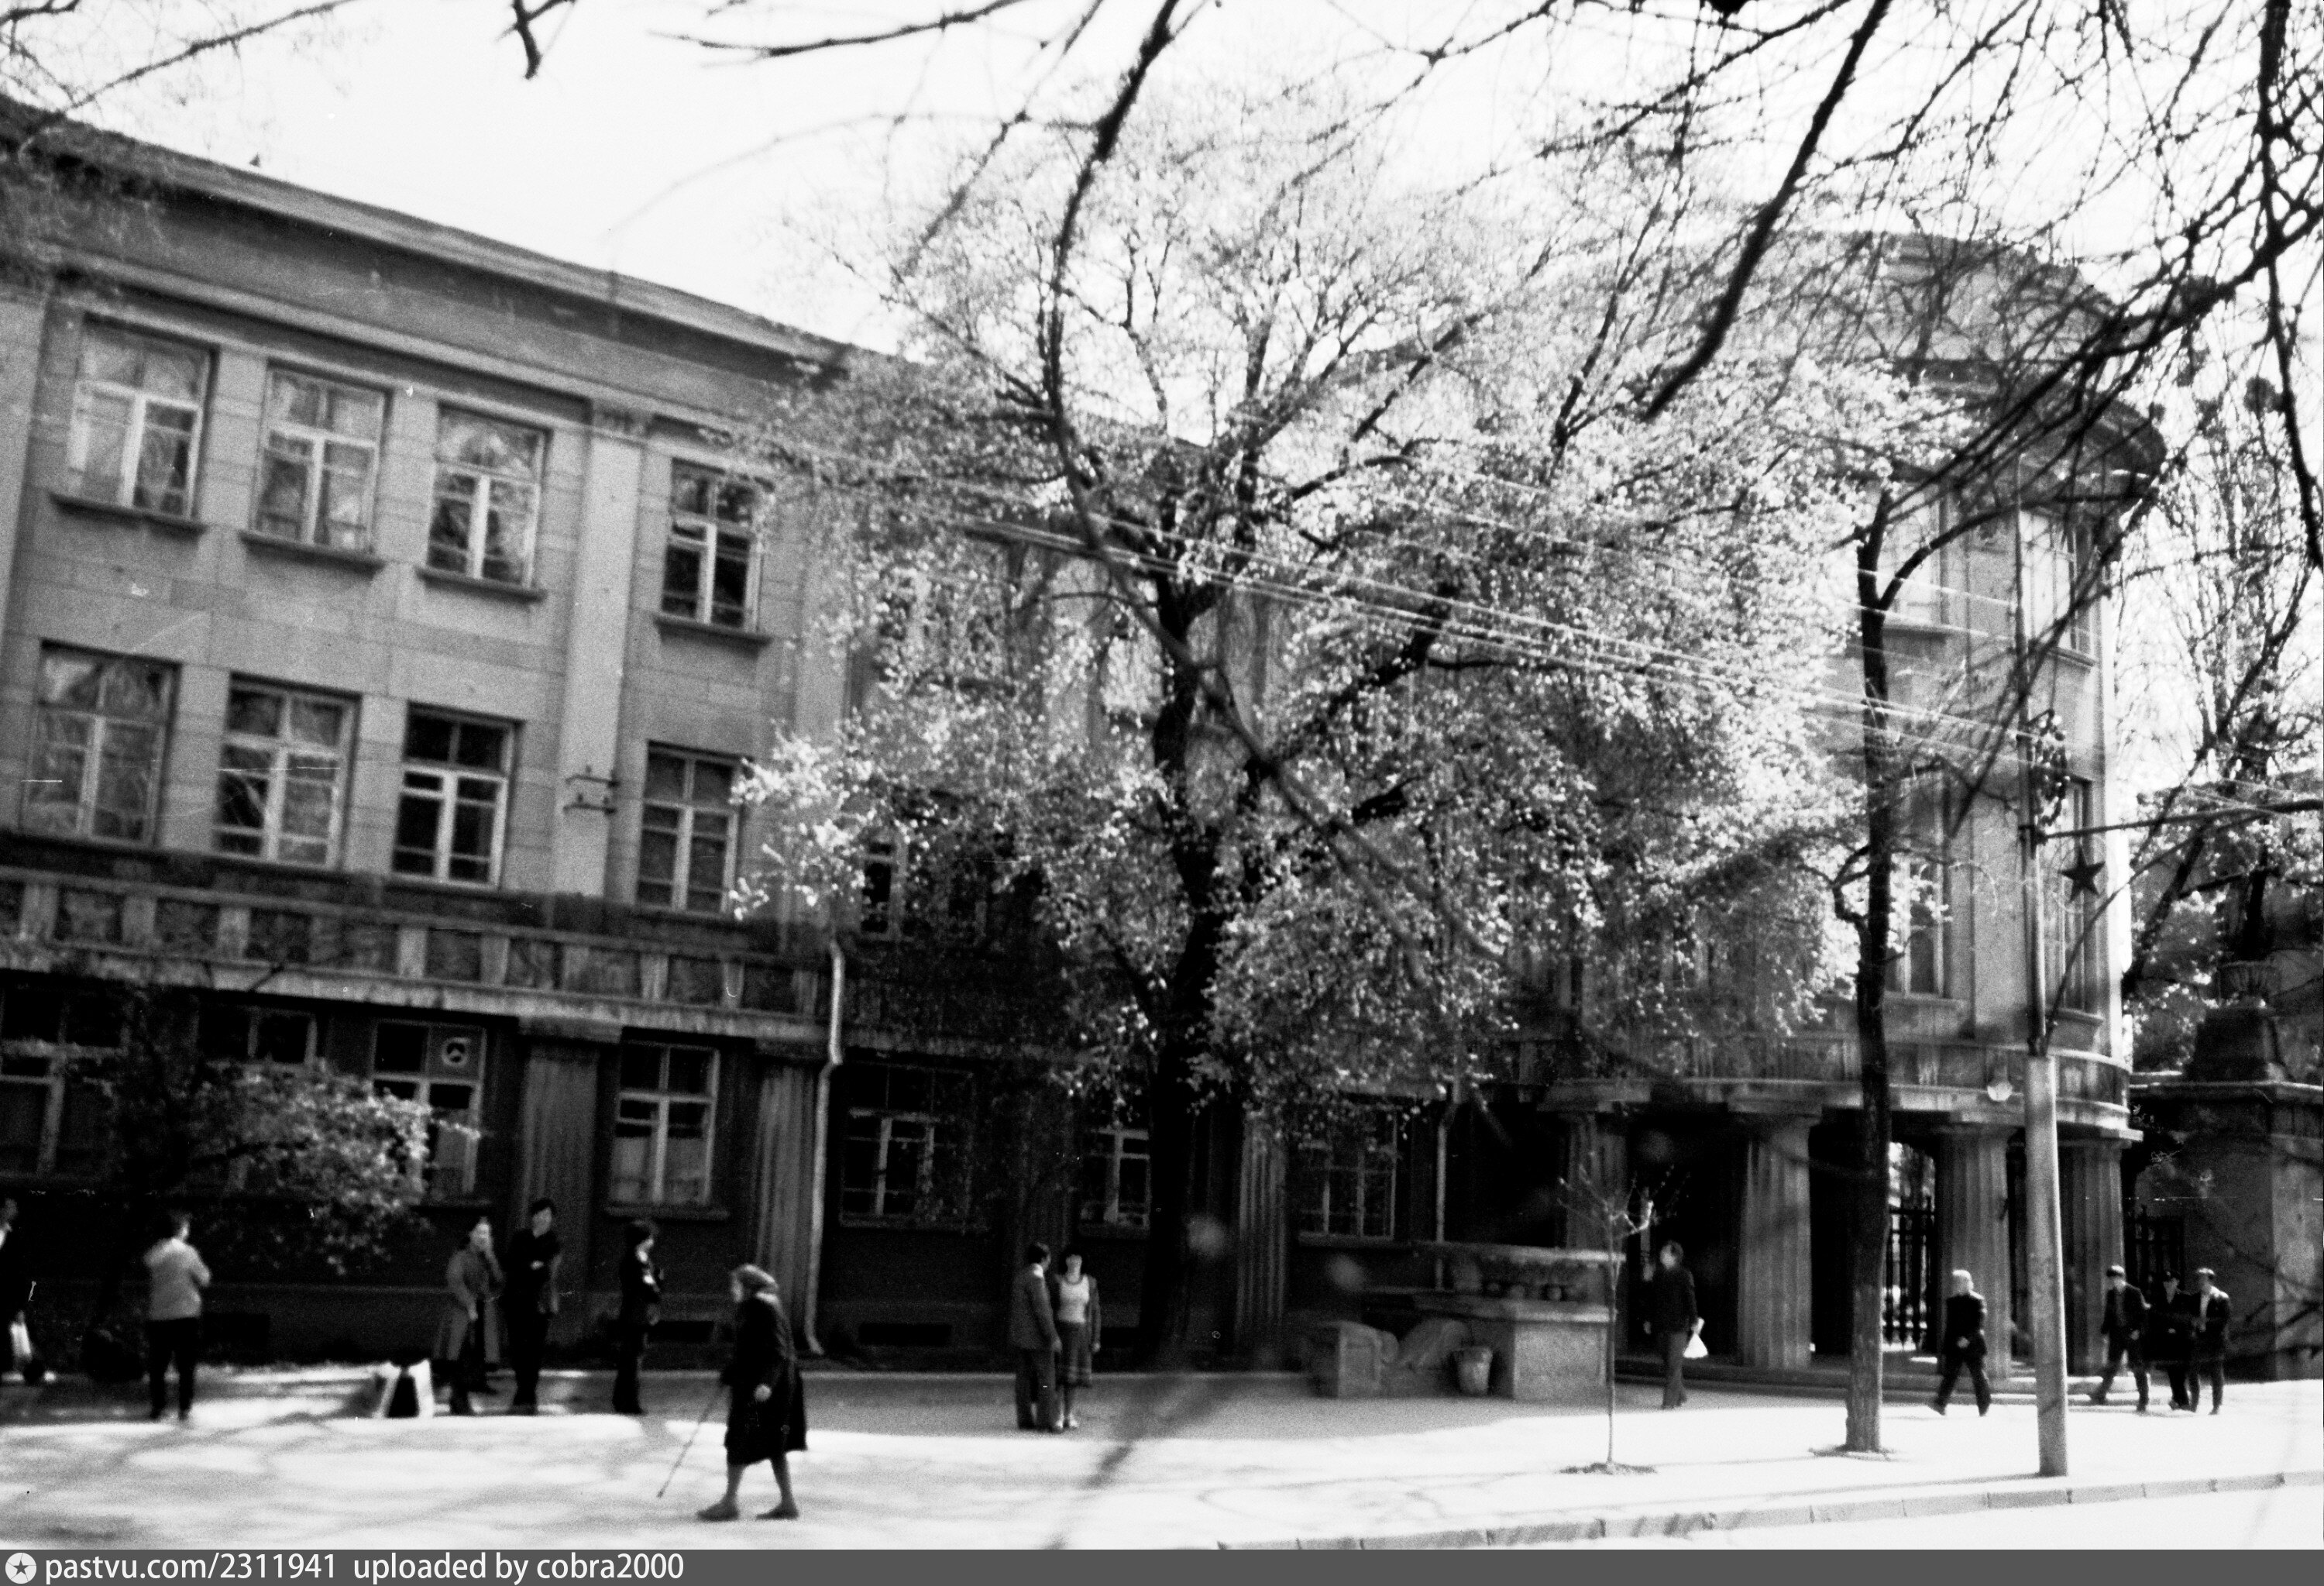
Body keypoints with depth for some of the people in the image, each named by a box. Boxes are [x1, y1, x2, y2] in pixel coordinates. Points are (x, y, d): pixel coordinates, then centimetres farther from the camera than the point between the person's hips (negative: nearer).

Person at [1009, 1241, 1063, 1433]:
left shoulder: (1021, 1277, 13)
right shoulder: (1035, 1278, -16)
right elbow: (1041, 1310, -20)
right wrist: (1053, 1337, -17)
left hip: (1021, 1337, 9)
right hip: (1037, 1337, -9)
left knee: (1025, 1379, 7)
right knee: (1046, 1379, -4)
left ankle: (1024, 1419, 6)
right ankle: (1048, 1421, -6)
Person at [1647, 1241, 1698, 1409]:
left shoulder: (1684, 1275, -6)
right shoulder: (1658, 1275, 10)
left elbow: (1690, 1299, -7)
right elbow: (1652, 1299, 16)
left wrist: (1694, 1321, -10)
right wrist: (1649, 1319, 15)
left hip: (1678, 1326, -6)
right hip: (1662, 1326, 6)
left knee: (1673, 1362, -9)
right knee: (1668, 1362, 11)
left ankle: (1670, 1400, -9)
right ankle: (1681, 1396, 25)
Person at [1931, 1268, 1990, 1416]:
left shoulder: (1977, 1300, -6)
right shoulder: (1951, 1300, 11)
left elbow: (1980, 1324, -13)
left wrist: (1968, 1338, -24)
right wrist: (1944, 1346, 14)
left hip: (1972, 1345, -4)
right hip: (1953, 1346, 4)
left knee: (1979, 1378, 4)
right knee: (1949, 1376, -4)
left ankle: (1985, 1408, 15)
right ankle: (1941, 1405, -10)